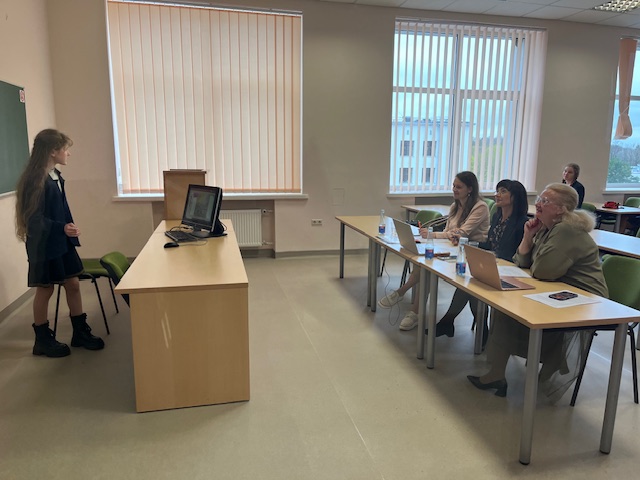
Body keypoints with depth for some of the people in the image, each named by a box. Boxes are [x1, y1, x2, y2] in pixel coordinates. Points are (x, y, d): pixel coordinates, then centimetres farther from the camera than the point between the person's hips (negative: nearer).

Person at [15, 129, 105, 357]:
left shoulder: (55, 176, 8)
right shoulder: (35, 180, -19)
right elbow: (34, 218, -20)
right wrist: (62, 228, -31)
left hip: (61, 241, 8)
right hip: (44, 243, -8)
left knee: (73, 284, 10)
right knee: (45, 289, 5)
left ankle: (80, 332, 22)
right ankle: (43, 340, 21)